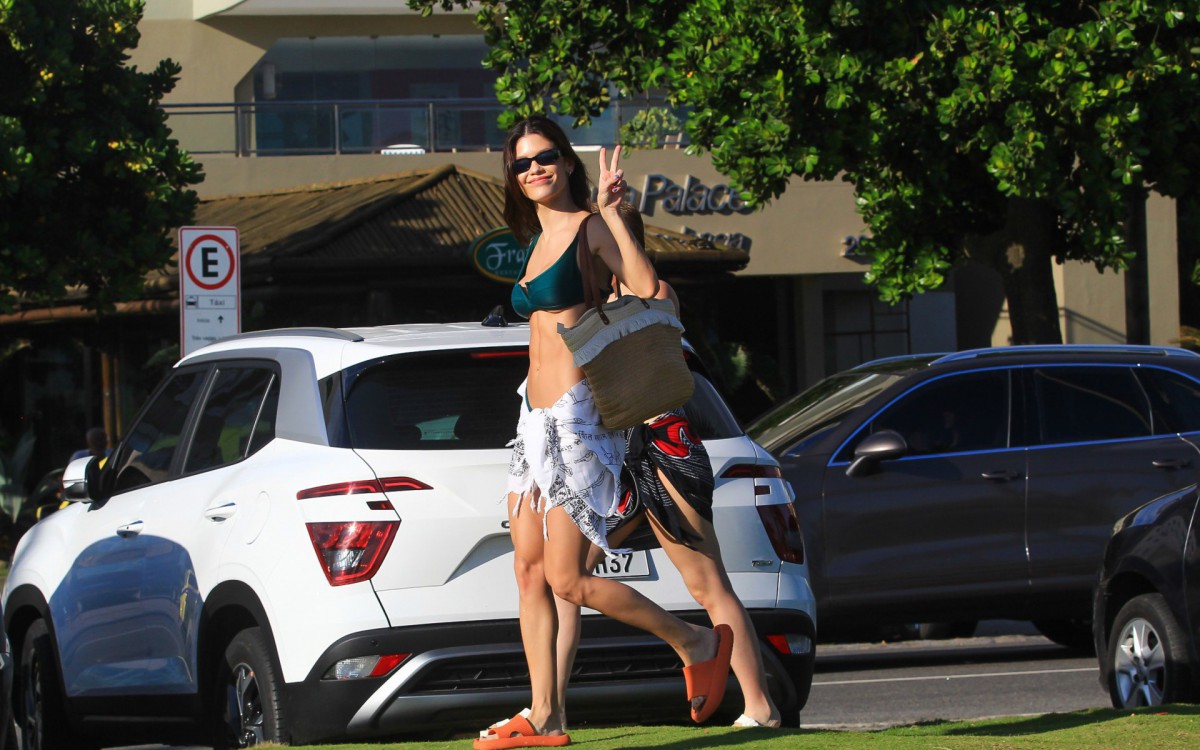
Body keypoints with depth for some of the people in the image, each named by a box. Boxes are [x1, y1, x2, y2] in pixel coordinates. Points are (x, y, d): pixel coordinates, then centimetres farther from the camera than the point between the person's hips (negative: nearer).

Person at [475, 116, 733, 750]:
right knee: (529, 570, 4)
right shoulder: (538, 241, 17)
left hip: (576, 414, -9)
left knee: (567, 581, -8)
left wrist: (610, 212, -18)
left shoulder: (587, 227, -7)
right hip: (537, 414, 9)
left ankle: (697, 644, 7)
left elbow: (644, 287, -20)